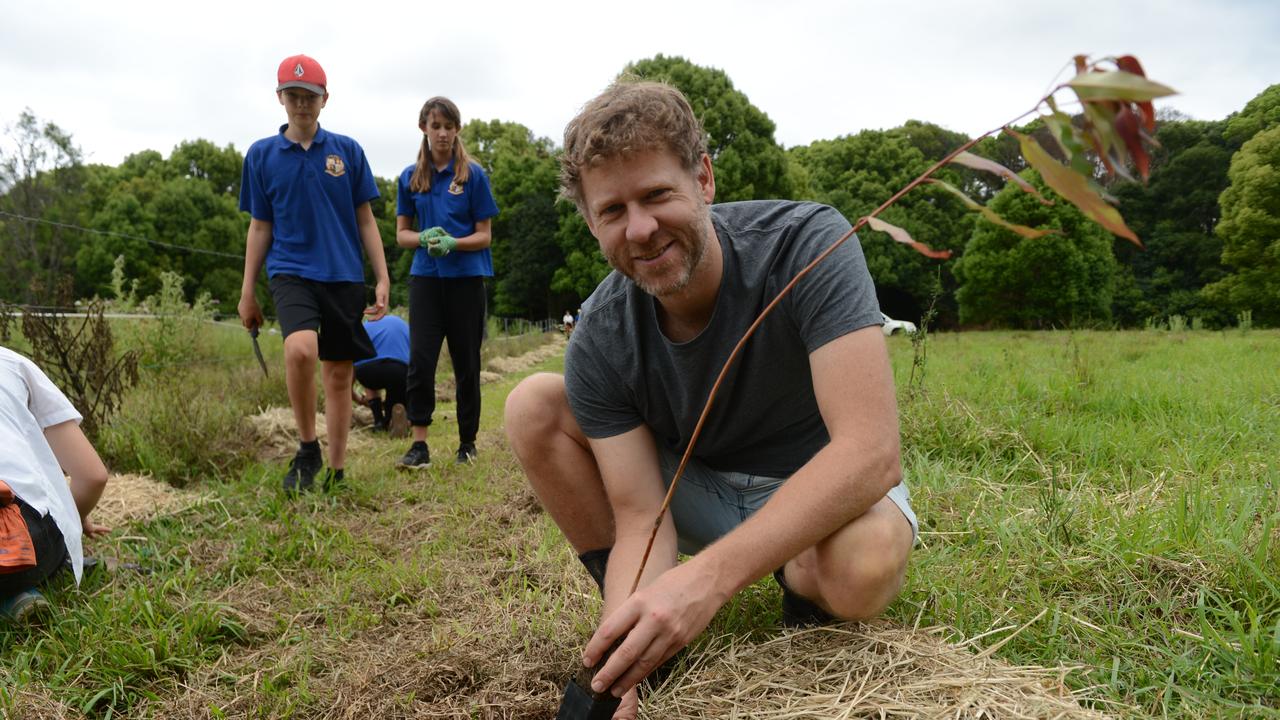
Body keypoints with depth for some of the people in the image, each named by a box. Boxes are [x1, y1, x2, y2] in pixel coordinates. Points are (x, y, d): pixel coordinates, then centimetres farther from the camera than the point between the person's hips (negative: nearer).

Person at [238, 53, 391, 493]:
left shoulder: (348, 151, 6)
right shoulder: (262, 155, 6)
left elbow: (366, 221, 8)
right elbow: (259, 228, 9)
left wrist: (382, 279, 2)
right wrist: (247, 293, 8)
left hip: (345, 276, 2)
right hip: (291, 271, -1)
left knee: (339, 377, 6)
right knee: (300, 349, -28)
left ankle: (336, 471, 20)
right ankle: (307, 450, -7)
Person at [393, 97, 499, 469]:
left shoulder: (473, 175, -1)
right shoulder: (410, 177, 7)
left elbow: (483, 236, -1)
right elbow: (402, 234, 10)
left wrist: (452, 243, -21)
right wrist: (424, 238, -12)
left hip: (467, 277, -2)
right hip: (426, 277, 2)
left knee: (466, 363, 5)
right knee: (420, 359, -9)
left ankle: (468, 442, 18)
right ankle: (419, 444, -4)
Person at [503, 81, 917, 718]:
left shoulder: (809, 243, -27)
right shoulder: (600, 340, -18)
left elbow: (872, 450, -36)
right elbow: (642, 520, -19)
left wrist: (707, 576, -44)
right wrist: (618, 660, -36)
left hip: (822, 493, -3)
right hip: (700, 492, 3)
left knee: (865, 564, -39)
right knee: (533, 407, -14)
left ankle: (803, 595, -1)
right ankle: (641, 623, -3)